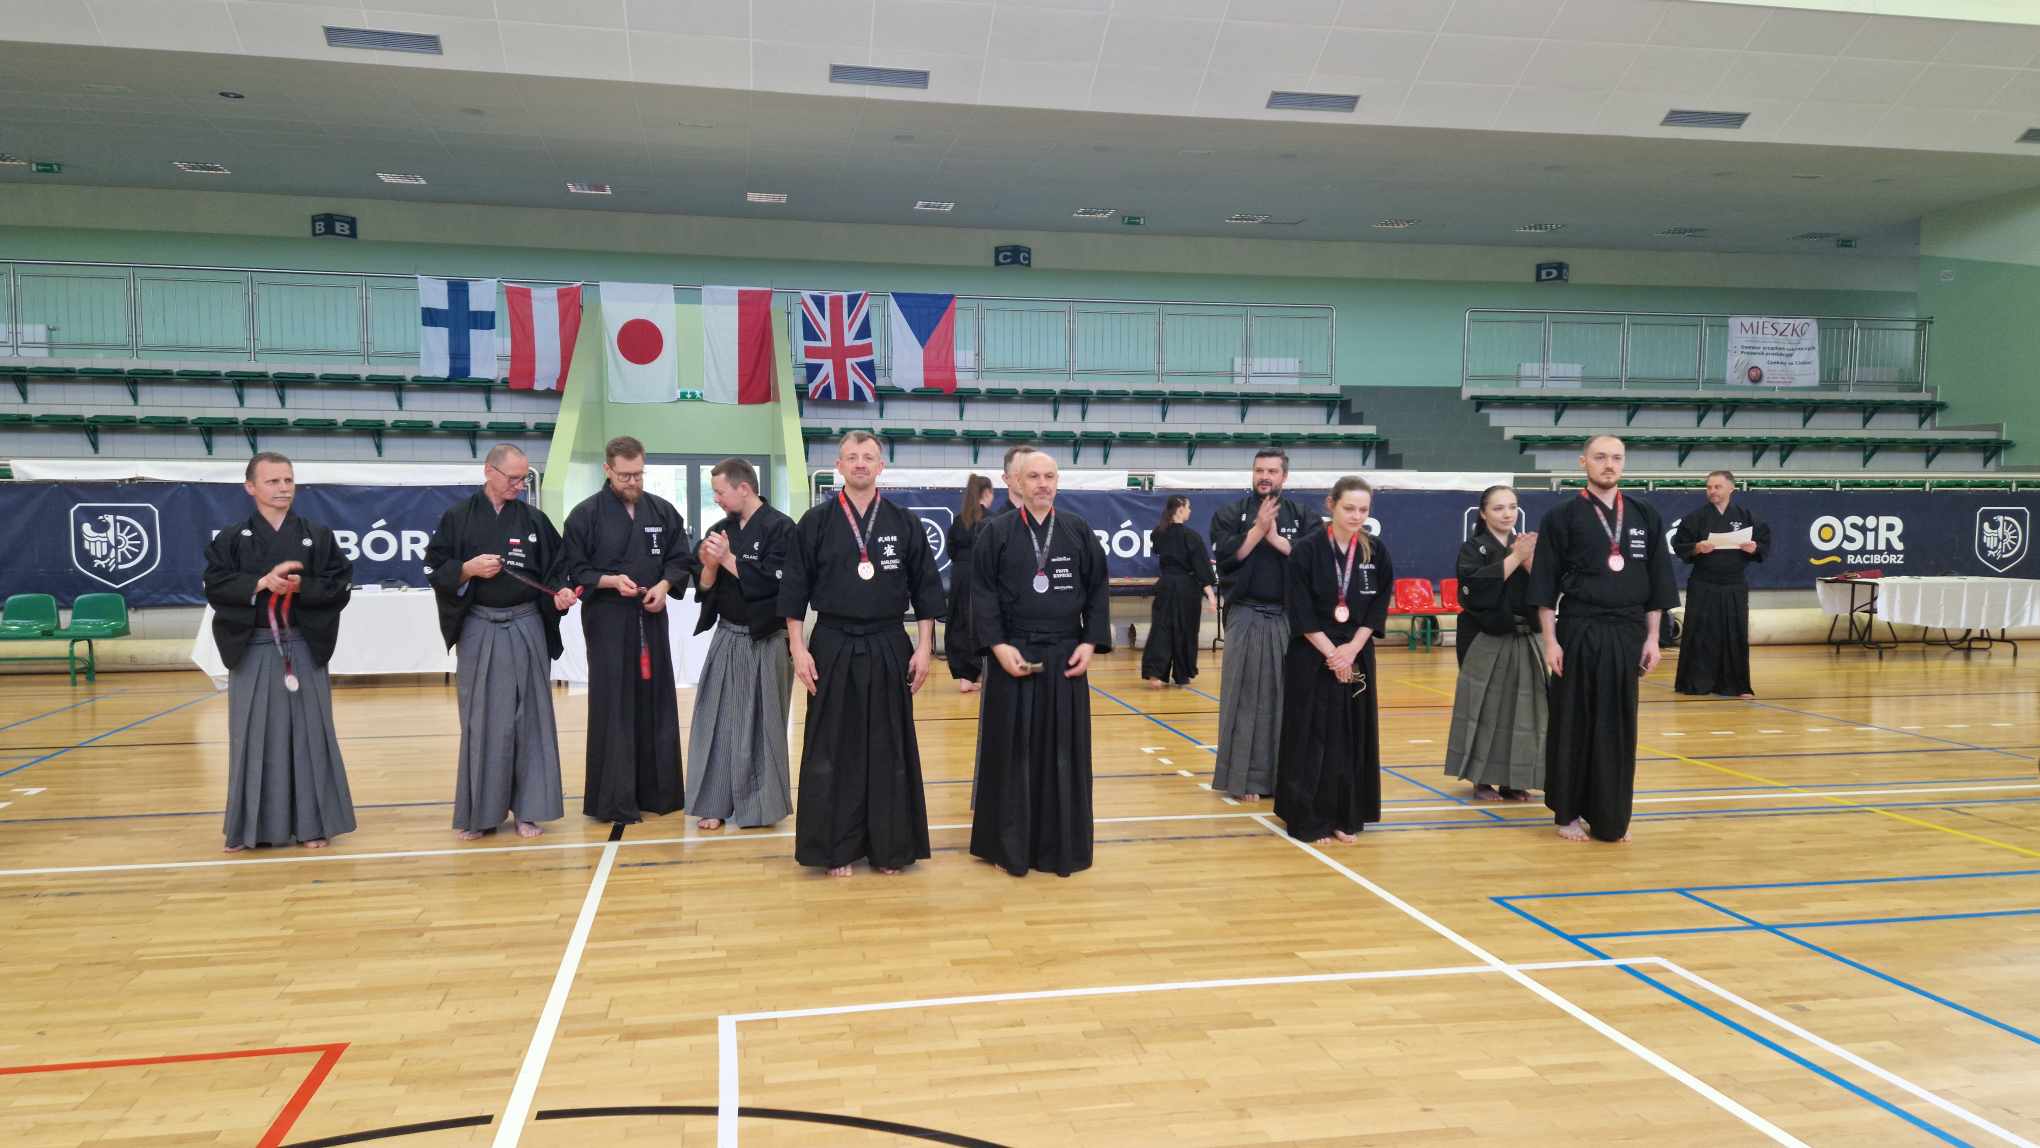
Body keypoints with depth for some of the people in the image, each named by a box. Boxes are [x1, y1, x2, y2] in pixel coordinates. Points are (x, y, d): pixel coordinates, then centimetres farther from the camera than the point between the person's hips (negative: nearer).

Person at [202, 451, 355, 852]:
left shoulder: (318, 537, 5)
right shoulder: (230, 538, 4)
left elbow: (338, 586, 0)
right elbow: (215, 587, -4)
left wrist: (301, 587, -16)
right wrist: (261, 583, -18)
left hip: (305, 648, 0)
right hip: (251, 649, 0)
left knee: (308, 734, 3)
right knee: (253, 738, 5)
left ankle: (311, 824, 13)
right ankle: (250, 828, 17)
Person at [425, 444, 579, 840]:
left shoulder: (534, 519, 5)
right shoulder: (458, 517, 1)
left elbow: (555, 569, 9)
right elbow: (434, 569, 2)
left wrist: (561, 593, -10)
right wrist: (467, 569, -14)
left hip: (526, 630, 1)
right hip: (479, 631, -1)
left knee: (528, 719, 3)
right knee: (481, 721, 4)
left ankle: (527, 810, 12)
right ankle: (478, 813, 15)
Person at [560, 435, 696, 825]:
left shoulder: (663, 511, 7)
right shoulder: (585, 514, -4)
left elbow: (682, 560, 11)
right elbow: (574, 572, -3)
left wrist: (664, 585, -8)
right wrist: (610, 581, -19)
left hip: (652, 620, 4)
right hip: (607, 623, -4)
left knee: (655, 706, 8)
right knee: (613, 710, -2)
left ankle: (656, 791, 19)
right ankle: (614, 800, 7)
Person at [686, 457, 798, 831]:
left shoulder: (780, 527, -10)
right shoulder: (720, 530, 8)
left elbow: (775, 583, -19)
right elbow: (704, 589, 9)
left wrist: (728, 558, -17)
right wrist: (709, 565, -12)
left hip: (765, 641, -6)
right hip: (727, 637, 6)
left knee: (760, 723, 2)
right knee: (718, 720, 6)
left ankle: (760, 806, 15)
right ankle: (715, 804, 15)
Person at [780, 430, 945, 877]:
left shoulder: (904, 524, 3)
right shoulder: (816, 522, 0)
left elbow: (925, 590, 5)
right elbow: (794, 590, 1)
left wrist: (924, 647, -1)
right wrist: (798, 649, -5)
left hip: (889, 650, 1)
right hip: (832, 650, -1)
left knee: (889, 751, 7)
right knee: (832, 752, 3)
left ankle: (888, 847, 19)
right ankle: (834, 849, 15)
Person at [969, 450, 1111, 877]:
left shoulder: (1079, 531, 6)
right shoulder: (997, 533, -1)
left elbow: (1098, 590, 7)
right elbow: (982, 593, -3)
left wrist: (1091, 642, -4)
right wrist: (999, 645, -13)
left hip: (1066, 657, 2)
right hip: (1013, 655, -2)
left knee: (1064, 753, 7)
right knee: (1012, 753, 3)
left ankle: (1061, 846, 19)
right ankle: (1011, 845, 15)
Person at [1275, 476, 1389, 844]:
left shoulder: (1376, 551, 2)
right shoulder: (1307, 549, -9)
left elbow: (1378, 606, 2)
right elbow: (1301, 612, -11)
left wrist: (1352, 649, -9)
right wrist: (1331, 653, -14)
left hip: (1356, 655, 4)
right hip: (1312, 657, -4)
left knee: (1352, 736, 7)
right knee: (1311, 736, -1)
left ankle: (1346, 817, 17)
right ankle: (1309, 818, 7)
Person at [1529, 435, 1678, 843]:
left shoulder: (1645, 517, 7)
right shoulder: (1562, 517, -3)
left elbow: (1656, 583, 9)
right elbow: (1545, 585, -4)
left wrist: (1652, 638, 4)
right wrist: (1550, 640, -9)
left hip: (1627, 636, 3)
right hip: (1578, 634, -3)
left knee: (1618, 727, 8)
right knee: (1572, 724, 2)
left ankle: (1611, 817, 19)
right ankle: (1568, 813, 15)